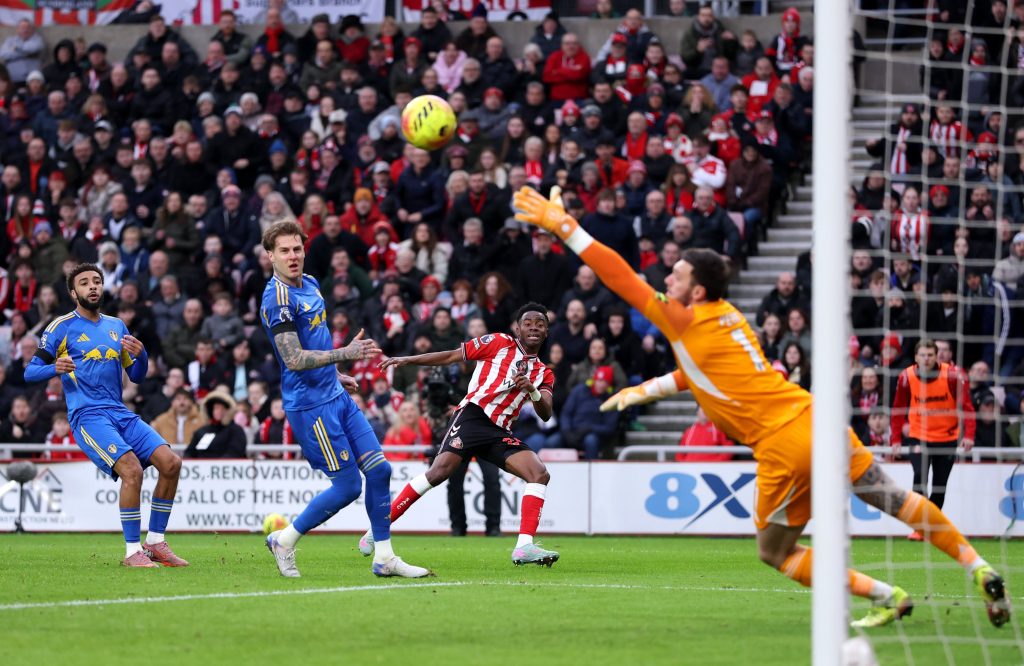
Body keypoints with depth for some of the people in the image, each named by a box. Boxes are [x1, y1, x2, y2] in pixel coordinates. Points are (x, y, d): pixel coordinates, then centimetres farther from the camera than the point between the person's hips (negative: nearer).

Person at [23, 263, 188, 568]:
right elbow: (30, 371, 0)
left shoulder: (116, 326, 19)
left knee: (170, 462, -9)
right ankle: (132, 552, -17)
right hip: (87, 415, -6)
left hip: (120, 413, 6)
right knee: (132, 469, -27)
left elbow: (137, 376, 22)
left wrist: (140, 356, -1)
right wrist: (55, 368, -22)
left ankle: (155, 543, 3)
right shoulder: (62, 327, 3)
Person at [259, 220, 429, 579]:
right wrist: (346, 353, -32)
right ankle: (285, 540, 10)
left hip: (335, 396, 9)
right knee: (348, 486, -7)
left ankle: (384, 557, 10)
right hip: (310, 405, -9)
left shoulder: (309, 284, 11)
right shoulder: (278, 298, -18)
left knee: (379, 469, 3)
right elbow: (294, 359, -24)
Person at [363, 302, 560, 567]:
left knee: (540, 475, -13)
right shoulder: (499, 343, 7)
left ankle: (524, 547, -19)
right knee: (440, 470, -23)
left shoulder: (544, 373, 19)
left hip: (500, 432, 6)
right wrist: (407, 360, 2)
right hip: (473, 415, -5)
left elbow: (545, 415, 7)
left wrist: (533, 391, -14)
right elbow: (451, 356, 8)